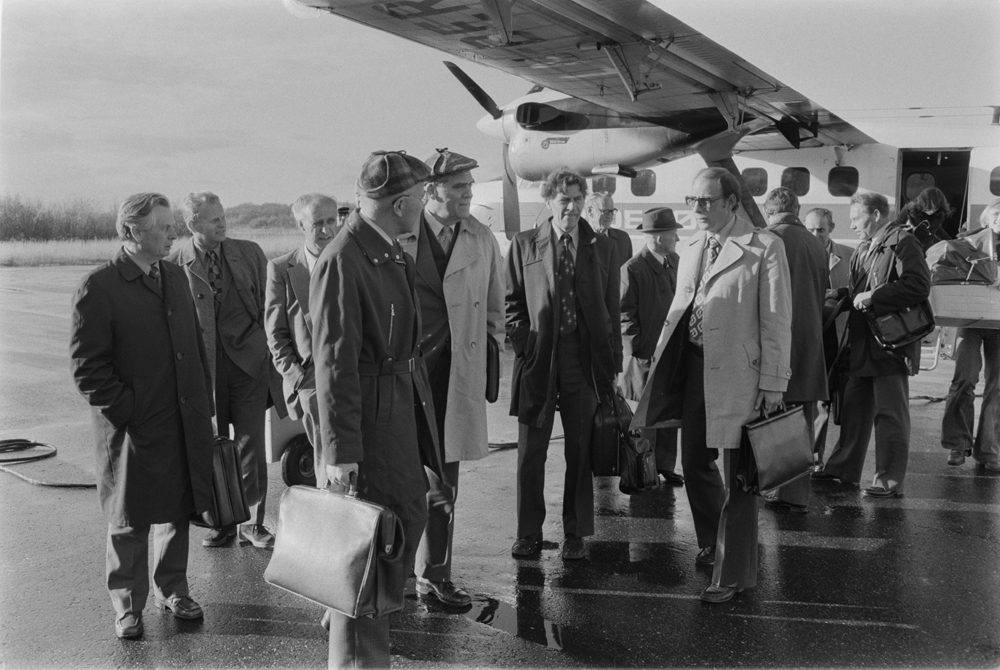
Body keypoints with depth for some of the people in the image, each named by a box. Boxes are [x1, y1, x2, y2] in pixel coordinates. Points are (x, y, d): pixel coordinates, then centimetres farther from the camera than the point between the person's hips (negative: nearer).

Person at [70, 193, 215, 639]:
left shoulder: (174, 276, 10)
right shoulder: (98, 288, -11)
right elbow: (87, 367, -12)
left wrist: (203, 405, 10)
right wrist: (126, 412, -16)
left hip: (184, 423, 6)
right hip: (133, 431, -6)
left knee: (178, 510, 16)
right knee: (129, 521, 9)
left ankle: (171, 589, 34)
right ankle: (127, 606, 26)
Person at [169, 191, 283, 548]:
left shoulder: (249, 253, 3)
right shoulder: (174, 263, -5)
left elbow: (269, 306, 8)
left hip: (249, 359, 1)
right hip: (203, 364, -1)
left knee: (250, 444, 5)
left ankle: (252, 522, 19)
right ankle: (221, 521, 26)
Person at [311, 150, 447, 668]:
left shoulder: (392, 252, 9)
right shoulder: (341, 261, -20)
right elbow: (333, 363, -21)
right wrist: (339, 451, -20)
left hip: (406, 404, 10)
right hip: (367, 415, -10)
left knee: (411, 512, 21)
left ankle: (363, 615, 41)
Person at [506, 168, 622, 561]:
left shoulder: (603, 249, 8)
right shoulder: (523, 245, 5)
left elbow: (613, 310, 8)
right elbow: (513, 301, 8)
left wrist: (613, 364, 3)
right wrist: (523, 344, -5)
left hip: (586, 359, 1)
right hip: (537, 357, 0)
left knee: (580, 451, 7)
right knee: (530, 450, 6)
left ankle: (576, 533, 20)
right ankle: (529, 532, 19)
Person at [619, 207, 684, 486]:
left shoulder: (675, 261, 10)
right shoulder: (633, 269, -12)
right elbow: (625, 315, -10)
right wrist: (639, 352, -11)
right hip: (646, 357, -6)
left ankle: (664, 466, 22)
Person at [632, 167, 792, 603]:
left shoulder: (764, 248, -7)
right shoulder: (689, 248, 12)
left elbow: (777, 321, -9)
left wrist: (773, 383, -12)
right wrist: (662, 358, 10)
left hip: (738, 372, -6)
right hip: (692, 367, 7)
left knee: (738, 474, 3)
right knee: (694, 463, 17)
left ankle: (734, 574, 17)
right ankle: (713, 542, 42)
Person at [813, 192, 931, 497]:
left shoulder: (902, 243, -10)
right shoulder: (863, 250, 17)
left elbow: (919, 286, -20)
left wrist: (873, 296, -20)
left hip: (891, 343, -9)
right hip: (863, 345, 9)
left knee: (890, 413, -1)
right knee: (854, 409, 14)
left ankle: (890, 480, 6)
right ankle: (844, 468, 25)